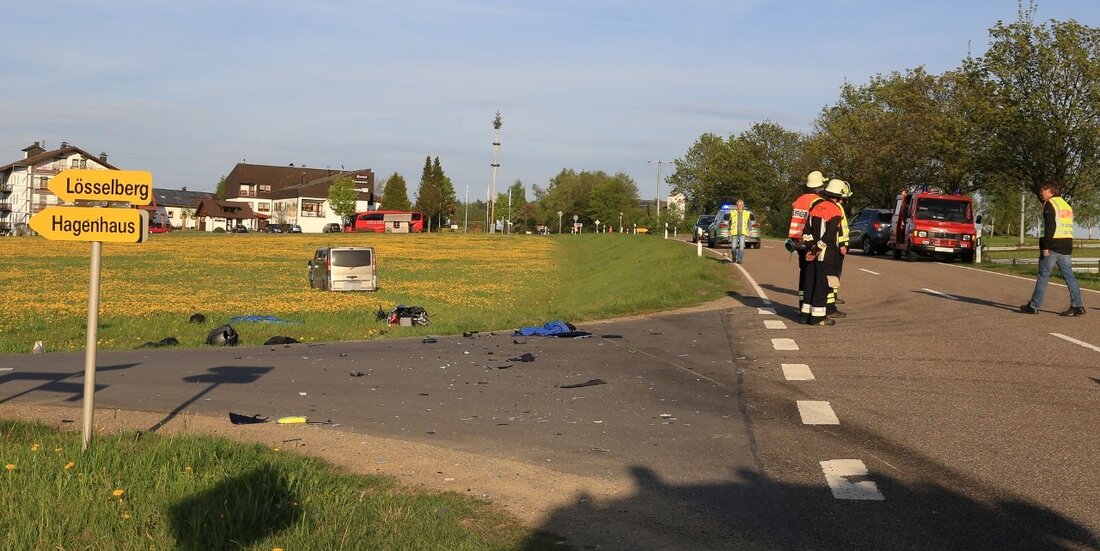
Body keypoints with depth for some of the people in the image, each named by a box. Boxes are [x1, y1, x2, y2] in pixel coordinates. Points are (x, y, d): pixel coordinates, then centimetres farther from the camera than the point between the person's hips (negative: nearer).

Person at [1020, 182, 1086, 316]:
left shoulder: (1049, 204, -8)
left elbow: (1050, 226, -18)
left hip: (1053, 245, -8)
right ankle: (1077, 306, 1)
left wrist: (1045, 246, -19)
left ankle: (1033, 306, 4)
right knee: (1069, 276, 6)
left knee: (1043, 276, -1)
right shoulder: (1066, 205, 19)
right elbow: (1069, 226, 19)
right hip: (1067, 245, 8)